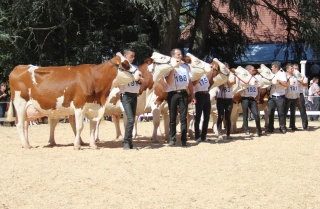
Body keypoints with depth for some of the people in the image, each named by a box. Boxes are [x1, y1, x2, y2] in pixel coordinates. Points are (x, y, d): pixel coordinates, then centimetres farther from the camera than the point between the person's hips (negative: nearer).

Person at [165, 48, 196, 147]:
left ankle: (184, 139, 2)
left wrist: (192, 95, 9)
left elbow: (189, 82, 14)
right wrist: (172, 68, -15)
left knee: (183, 117, 1)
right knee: (173, 117, 3)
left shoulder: (185, 67, 11)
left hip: (183, 93, 3)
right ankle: (172, 139, 11)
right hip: (173, 94, -2)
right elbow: (169, 81, -14)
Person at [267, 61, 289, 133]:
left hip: (279, 97, -6)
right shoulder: (272, 75, 17)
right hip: (271, 96, 6)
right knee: (270, 113, 3)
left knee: (281, 113, -2)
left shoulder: (282, 74, -3)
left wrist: (278, 81, -20)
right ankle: (270, 128, 9)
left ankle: (282, 128, 7)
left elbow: (286, 84, -14)